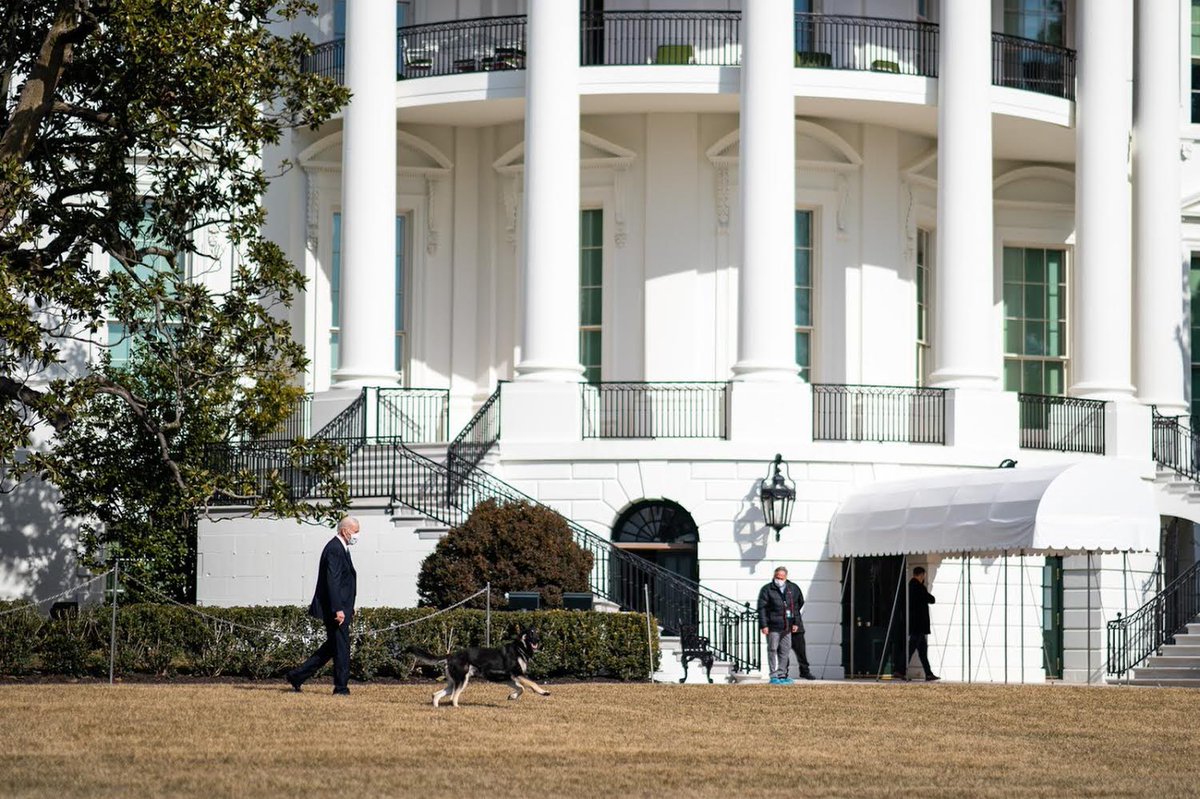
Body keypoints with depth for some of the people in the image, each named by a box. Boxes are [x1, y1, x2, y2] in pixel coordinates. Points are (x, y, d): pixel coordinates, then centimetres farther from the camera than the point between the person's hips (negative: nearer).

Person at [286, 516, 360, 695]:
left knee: (333, 646, 13)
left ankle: (297, 676, 17)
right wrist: (338, 609, -26)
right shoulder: (334, 549, -15)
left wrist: (349, 609, 24)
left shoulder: (341, 548, 18)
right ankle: (341, 687, 2)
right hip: (335, 608, -11)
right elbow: (332, 581, -22)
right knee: (341, 647, -4)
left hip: (339, 608, 11)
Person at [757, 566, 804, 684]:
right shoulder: (767, 590, -3)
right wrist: (763, 625, -13)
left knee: (785, 651, 8)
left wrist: (796, 623, 11)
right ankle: (774, 676, 0)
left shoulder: (793, 589, 9)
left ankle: (781, 675, 16)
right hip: (773, 627, -4)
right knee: (772, 650, -3)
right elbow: (762, 608, -6)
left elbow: (796, 607, 16)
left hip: (787, 627, 4)